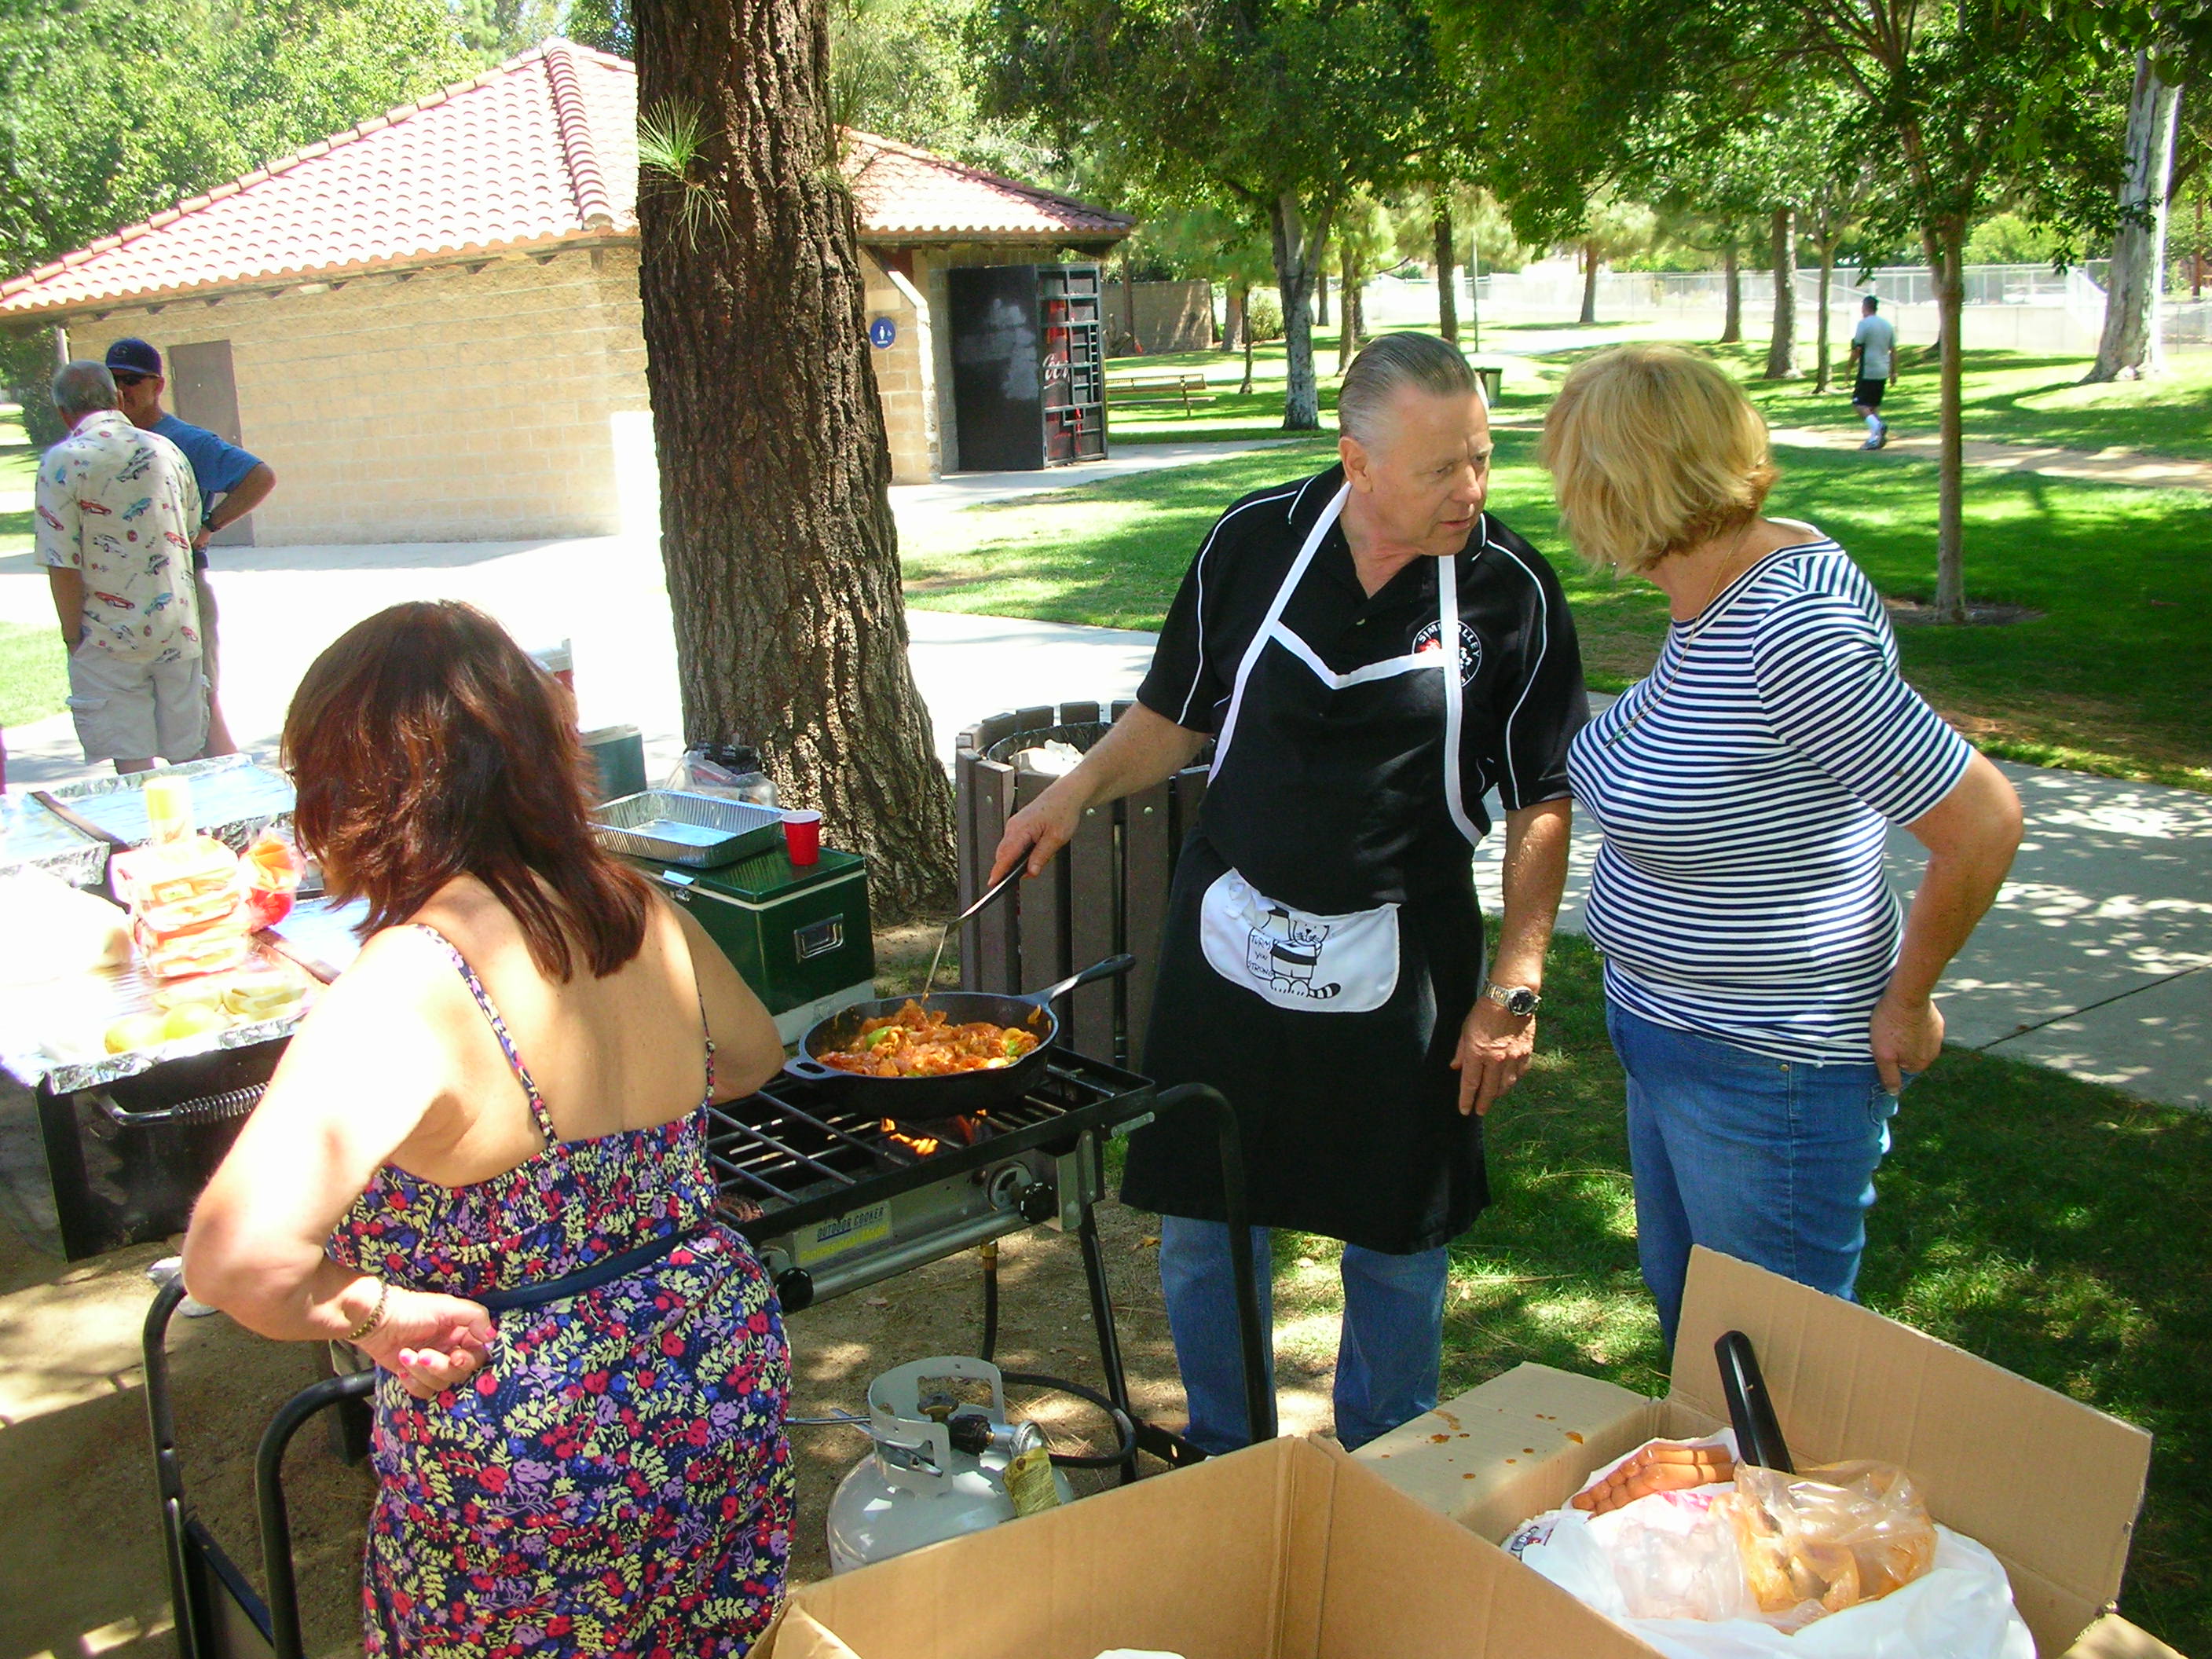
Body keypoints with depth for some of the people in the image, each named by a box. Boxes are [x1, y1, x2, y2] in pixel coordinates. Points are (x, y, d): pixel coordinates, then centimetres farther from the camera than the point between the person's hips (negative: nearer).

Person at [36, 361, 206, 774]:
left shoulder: (64, 461, -10)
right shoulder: (166, 450, 5)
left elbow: (63, 565, -13)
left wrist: (73, 637, -3)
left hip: (111, 639, -4)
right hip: (178, 631, 5)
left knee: (133, 765, 2)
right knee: (188, 761, 11)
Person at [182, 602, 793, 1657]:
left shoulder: (407, 989, -27)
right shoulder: (641, 917, -7)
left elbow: (239, 1257, -39)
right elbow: (752, 1057, 14)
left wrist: (376, 1311, -21)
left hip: (525, 1468, -6)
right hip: (721, 1371, 6)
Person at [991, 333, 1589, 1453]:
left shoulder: (1512, 590, -9)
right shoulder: (1254, 540, -5)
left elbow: (1539, 805, -4)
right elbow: (1176, 715, 8)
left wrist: (1514, 986, -8)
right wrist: (1077, 791, -7)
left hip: (1400, 958, -1)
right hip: (1231, 934, 2)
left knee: (1398, 1237, 12)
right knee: (1202, 1222, 11)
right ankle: (1222, 1461, 36)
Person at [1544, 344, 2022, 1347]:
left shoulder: (1793, 632, -27)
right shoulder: (1718, 595, 2)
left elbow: (1984, 824, -26)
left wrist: (1902, 1004, -15)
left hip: (1769, 1076, -9)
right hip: (1672, 1047, 9)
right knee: (1684, 1320, 25)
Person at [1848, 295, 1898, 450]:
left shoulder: (1864, 324, -9)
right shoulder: (1887, 324, 13)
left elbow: (1856, 349, -12)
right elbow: (1894, 351, 14)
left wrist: (1849, 370, -4)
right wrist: (1894, 373, 18)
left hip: (1867, 371, -7)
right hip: (1883, 372, 7)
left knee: (1858, 404, -5)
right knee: (1874, 405, 14)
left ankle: (1877, 425, -29)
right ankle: (1874, 438, 5)